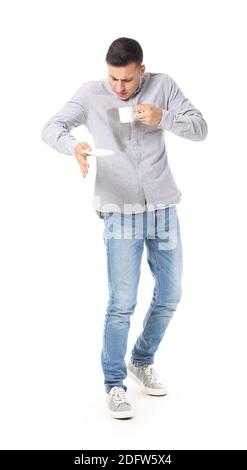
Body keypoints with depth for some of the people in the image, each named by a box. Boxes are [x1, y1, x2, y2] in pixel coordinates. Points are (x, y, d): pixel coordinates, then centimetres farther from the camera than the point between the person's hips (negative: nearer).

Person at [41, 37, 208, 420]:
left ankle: (142, 362, 34)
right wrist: (73, 146, -28)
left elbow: (200, 129, -1)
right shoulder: (90, 94, -4)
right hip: (121, 213, -3)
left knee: (170, 296, 12)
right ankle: (114, 384, 8)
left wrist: (162, 118, -20)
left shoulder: (163, 86, 0)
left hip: (164, 209, 4)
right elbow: (51, 128, -5)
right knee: (122, 303, -8)